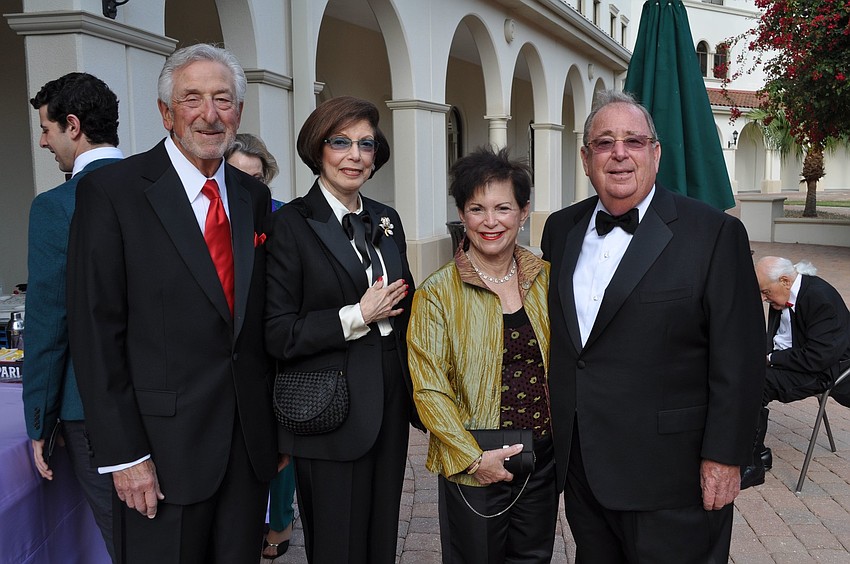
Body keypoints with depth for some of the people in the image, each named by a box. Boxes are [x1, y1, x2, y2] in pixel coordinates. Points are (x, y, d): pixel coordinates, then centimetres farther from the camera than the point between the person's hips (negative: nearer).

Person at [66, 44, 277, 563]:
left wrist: (277, 421, 11)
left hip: (250, 441, 5)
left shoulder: (254, 196, 8)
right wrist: (122, 453, -13)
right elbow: (96, 331, -10)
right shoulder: (111, 191, -8)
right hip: (162, 445, -5)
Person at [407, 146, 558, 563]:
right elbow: (428, 388, -11)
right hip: (473, 467, -3)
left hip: (543, 459, 4)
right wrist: (473, 458, -16)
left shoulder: (544, 278, 1)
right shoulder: (438, 293, -10)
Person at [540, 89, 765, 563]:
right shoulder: (562, 229, 6)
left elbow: (739, 359, -11)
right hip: (580, 467, 5)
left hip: (669, 472, -5)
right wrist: (561, 431, 12)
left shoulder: (715, 233, -10)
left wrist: (724, 457, -12)